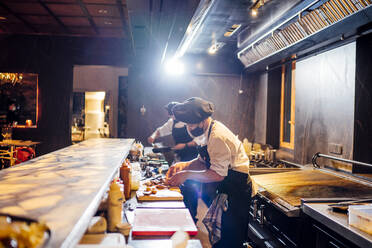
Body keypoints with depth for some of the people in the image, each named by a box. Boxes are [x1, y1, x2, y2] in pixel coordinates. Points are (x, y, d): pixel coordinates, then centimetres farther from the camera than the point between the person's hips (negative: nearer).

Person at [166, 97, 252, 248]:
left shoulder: (218, 136, -26)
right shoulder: (206, 132, 4)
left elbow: (218, 174, -26)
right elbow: (203, 162, 14)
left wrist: (187, 175, -21)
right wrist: (184, 165, -2)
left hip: (236, 187, -9)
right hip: (226, 186, 9)